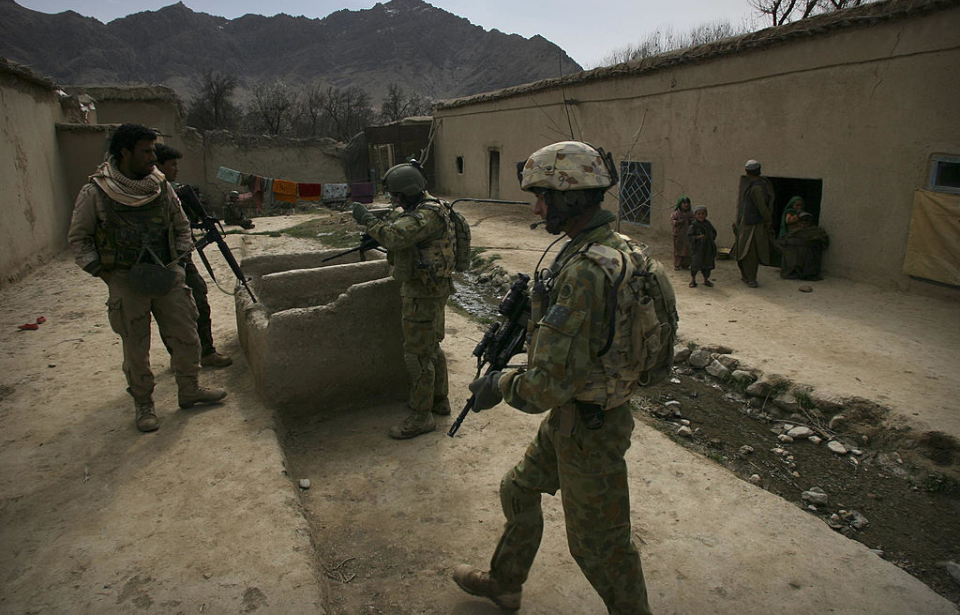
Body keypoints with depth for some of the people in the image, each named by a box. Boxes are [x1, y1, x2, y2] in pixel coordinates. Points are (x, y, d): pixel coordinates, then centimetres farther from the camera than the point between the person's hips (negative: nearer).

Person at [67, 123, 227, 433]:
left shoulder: (161, 187, 5)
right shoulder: (94, 193, -5)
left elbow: (181, 225, 18)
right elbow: (78, 238, 5)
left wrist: (179, 255, 6)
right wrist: (99, 270, -4)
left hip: (166, 276, 3)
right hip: (125, 280, -3)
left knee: (186, 337, 7)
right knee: (136, 349, 5)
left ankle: (189, 390, 26)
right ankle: (143, 404, 22)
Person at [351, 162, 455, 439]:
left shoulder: (428, 214, -23)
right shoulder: (419, 208, 9)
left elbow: (394, 236, -34)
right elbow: (398, 218, 24)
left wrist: (367, 218, -19)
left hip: (424, 294, -11)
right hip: (422, 289, 11)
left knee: (417, 353, -3)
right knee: (431, 346, 20)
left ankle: (421, 416, 7)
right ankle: (439, 400, 34)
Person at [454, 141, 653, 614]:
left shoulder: (585, 271, -31)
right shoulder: (614, 247, 2)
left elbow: (550, 383, -31)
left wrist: (498, 386, -13)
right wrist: (528, 317, 8)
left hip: (588, 427, -10)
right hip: (575, 413, 10)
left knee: (599, 543, 10)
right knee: (519, 491, 25)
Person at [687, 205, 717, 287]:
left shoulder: (708, 223, 7)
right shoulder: (693, 225, -9)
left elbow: (714, 232, 19)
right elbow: (689, 236, -13)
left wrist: (712, 237, 0)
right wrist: (698, 237, -25)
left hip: (708, 248, 5)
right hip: (697, 248, -5)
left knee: (707, 265, 12)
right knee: (695, 264, -1)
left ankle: (706, 280, 26)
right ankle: (693, 280, 16)